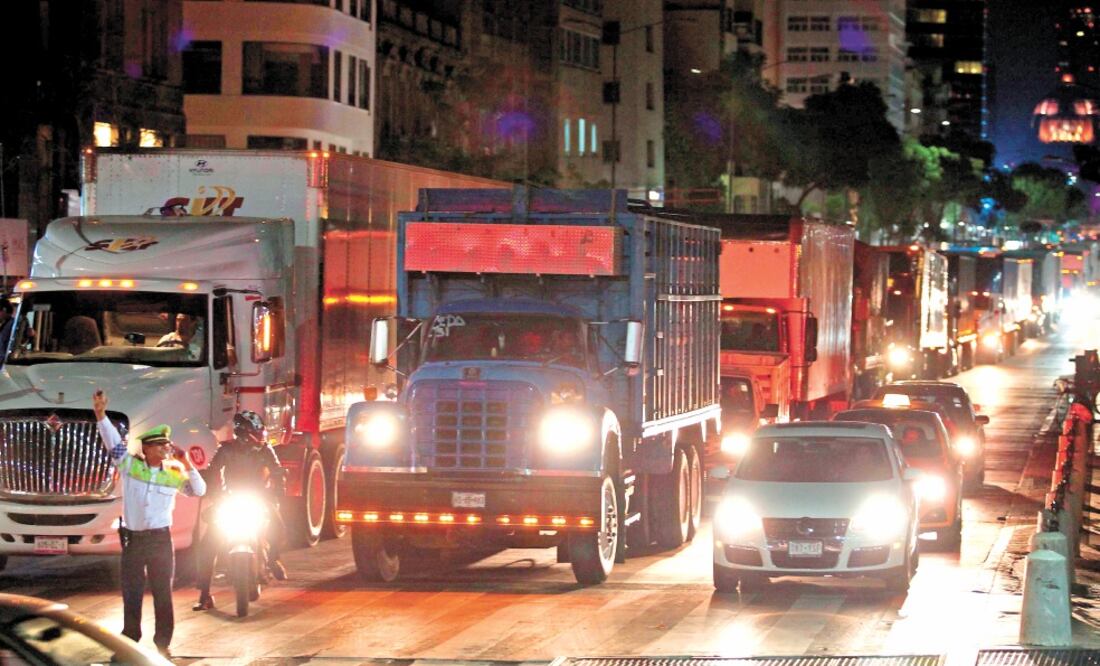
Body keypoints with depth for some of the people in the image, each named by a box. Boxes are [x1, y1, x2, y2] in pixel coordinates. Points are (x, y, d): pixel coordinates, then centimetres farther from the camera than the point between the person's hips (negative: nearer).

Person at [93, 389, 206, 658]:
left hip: (160, 538, 1)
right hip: (132, 539, -1)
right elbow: (113, 440, -8)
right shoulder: (129, 465, -1)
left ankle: (163, 642, 11)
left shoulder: (174, 474, 2)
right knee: (131, 594, 6)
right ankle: (130, 641, 14)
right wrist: (101, 414, -20)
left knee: (163, 593, 4)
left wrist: (187, 466, -11)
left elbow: (199, 491, 0)